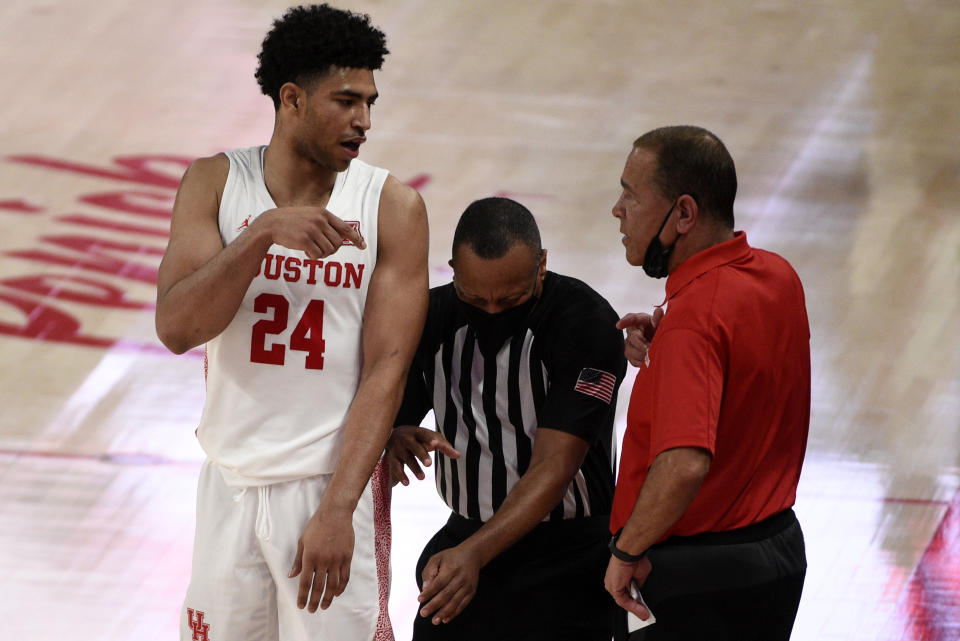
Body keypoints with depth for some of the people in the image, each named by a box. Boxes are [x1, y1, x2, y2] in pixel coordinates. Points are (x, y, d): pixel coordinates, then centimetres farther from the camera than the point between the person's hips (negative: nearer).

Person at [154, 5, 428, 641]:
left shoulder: (392, 206, -7)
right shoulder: (216, 183, -2)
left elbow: (387, 368, -11)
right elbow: (176, 327, -13)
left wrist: (336, 511, -19)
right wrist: (263, 233, -26)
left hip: (334, 480, -2)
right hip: (231, 480, 2)